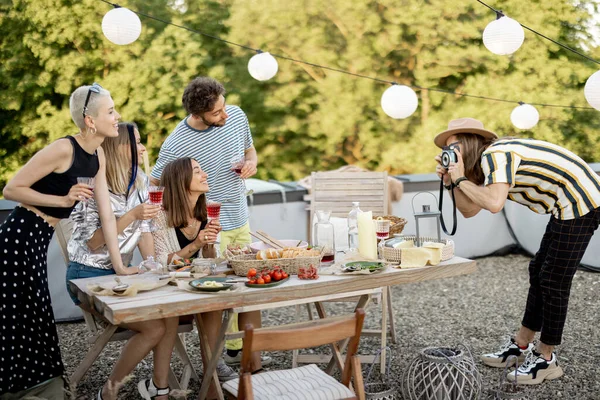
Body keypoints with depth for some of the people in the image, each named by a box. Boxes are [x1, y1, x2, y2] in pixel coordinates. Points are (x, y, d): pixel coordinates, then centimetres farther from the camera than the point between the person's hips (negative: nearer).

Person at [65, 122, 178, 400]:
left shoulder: (140, 182, 5)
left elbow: (144, 230, 8)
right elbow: (92, 243, -18)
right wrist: (132, 215, -28)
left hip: (121, 273, 6)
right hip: (89, 277, -6)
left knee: (170, 316, -16)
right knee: (154, 328, -19)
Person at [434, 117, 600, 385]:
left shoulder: (494, 154, -17)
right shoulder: (491, 160, 14)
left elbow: (494, 204, -31)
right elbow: (469, 210, 15)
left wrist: (460, 179, -18)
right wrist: (451, 181, 3)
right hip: (571, 206, 11)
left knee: (553, 281, -3)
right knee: (539, 272, 15)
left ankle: (545, 360, 9)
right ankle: (521, 345, 26)